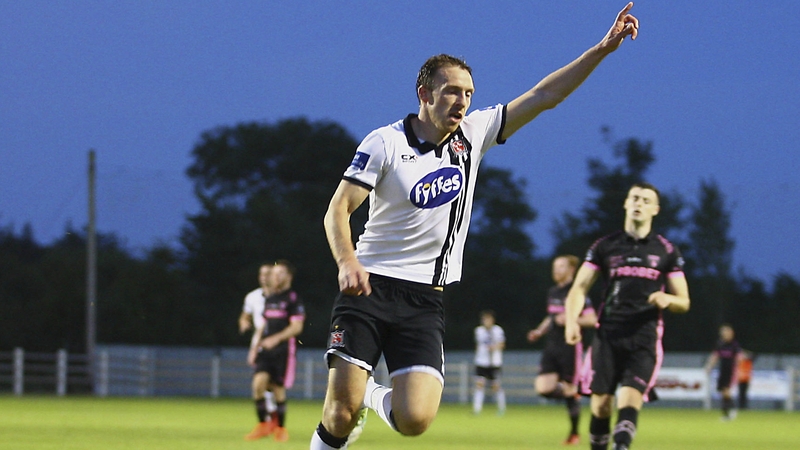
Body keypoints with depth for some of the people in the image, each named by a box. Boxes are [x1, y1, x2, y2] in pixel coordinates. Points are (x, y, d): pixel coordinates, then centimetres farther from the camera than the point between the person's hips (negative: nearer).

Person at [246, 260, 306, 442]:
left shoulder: (293, 300, -6)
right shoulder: (269, 299, 17)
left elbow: (297, 327, -14)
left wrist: (276, 338, -25)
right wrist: (254, 348, 16)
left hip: (284, 350, -5)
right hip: (266, 351, 5)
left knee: (278, 389, -2)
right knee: (259, 381, -13)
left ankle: (280, 427, 13)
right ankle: (262, 424, -7)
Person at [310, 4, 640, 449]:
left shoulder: (473, 134, 6)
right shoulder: (386, 142, -6)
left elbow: (543, 96, 6)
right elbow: (339, 208, -9)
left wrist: (603, 49, -2)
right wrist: (347, 262, -27)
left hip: (425, 300, 3)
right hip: (370, 288, -3)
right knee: (342, 410, -15)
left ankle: (375, 396, 22)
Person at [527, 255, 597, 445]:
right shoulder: (552, 292, 13)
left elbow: (592, 320, -11)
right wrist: (540, 331, 11)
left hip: (570, 346, -6)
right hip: (552, 346, 6)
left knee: (569, 390, 1)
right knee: (543, 388, -10)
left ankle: (574, 433, 15)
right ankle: (570, 394, 18)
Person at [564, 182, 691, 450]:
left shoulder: (666, 251, 10)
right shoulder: (605, 246, 11)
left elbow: (684, 302, 13)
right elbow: (579, 289, 8)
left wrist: (667, 299, -11)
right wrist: (571, 320, -11)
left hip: (644, 339, -1)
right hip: (608, 335, 1)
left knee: (630, 398, -19)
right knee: (601, 403, -3)